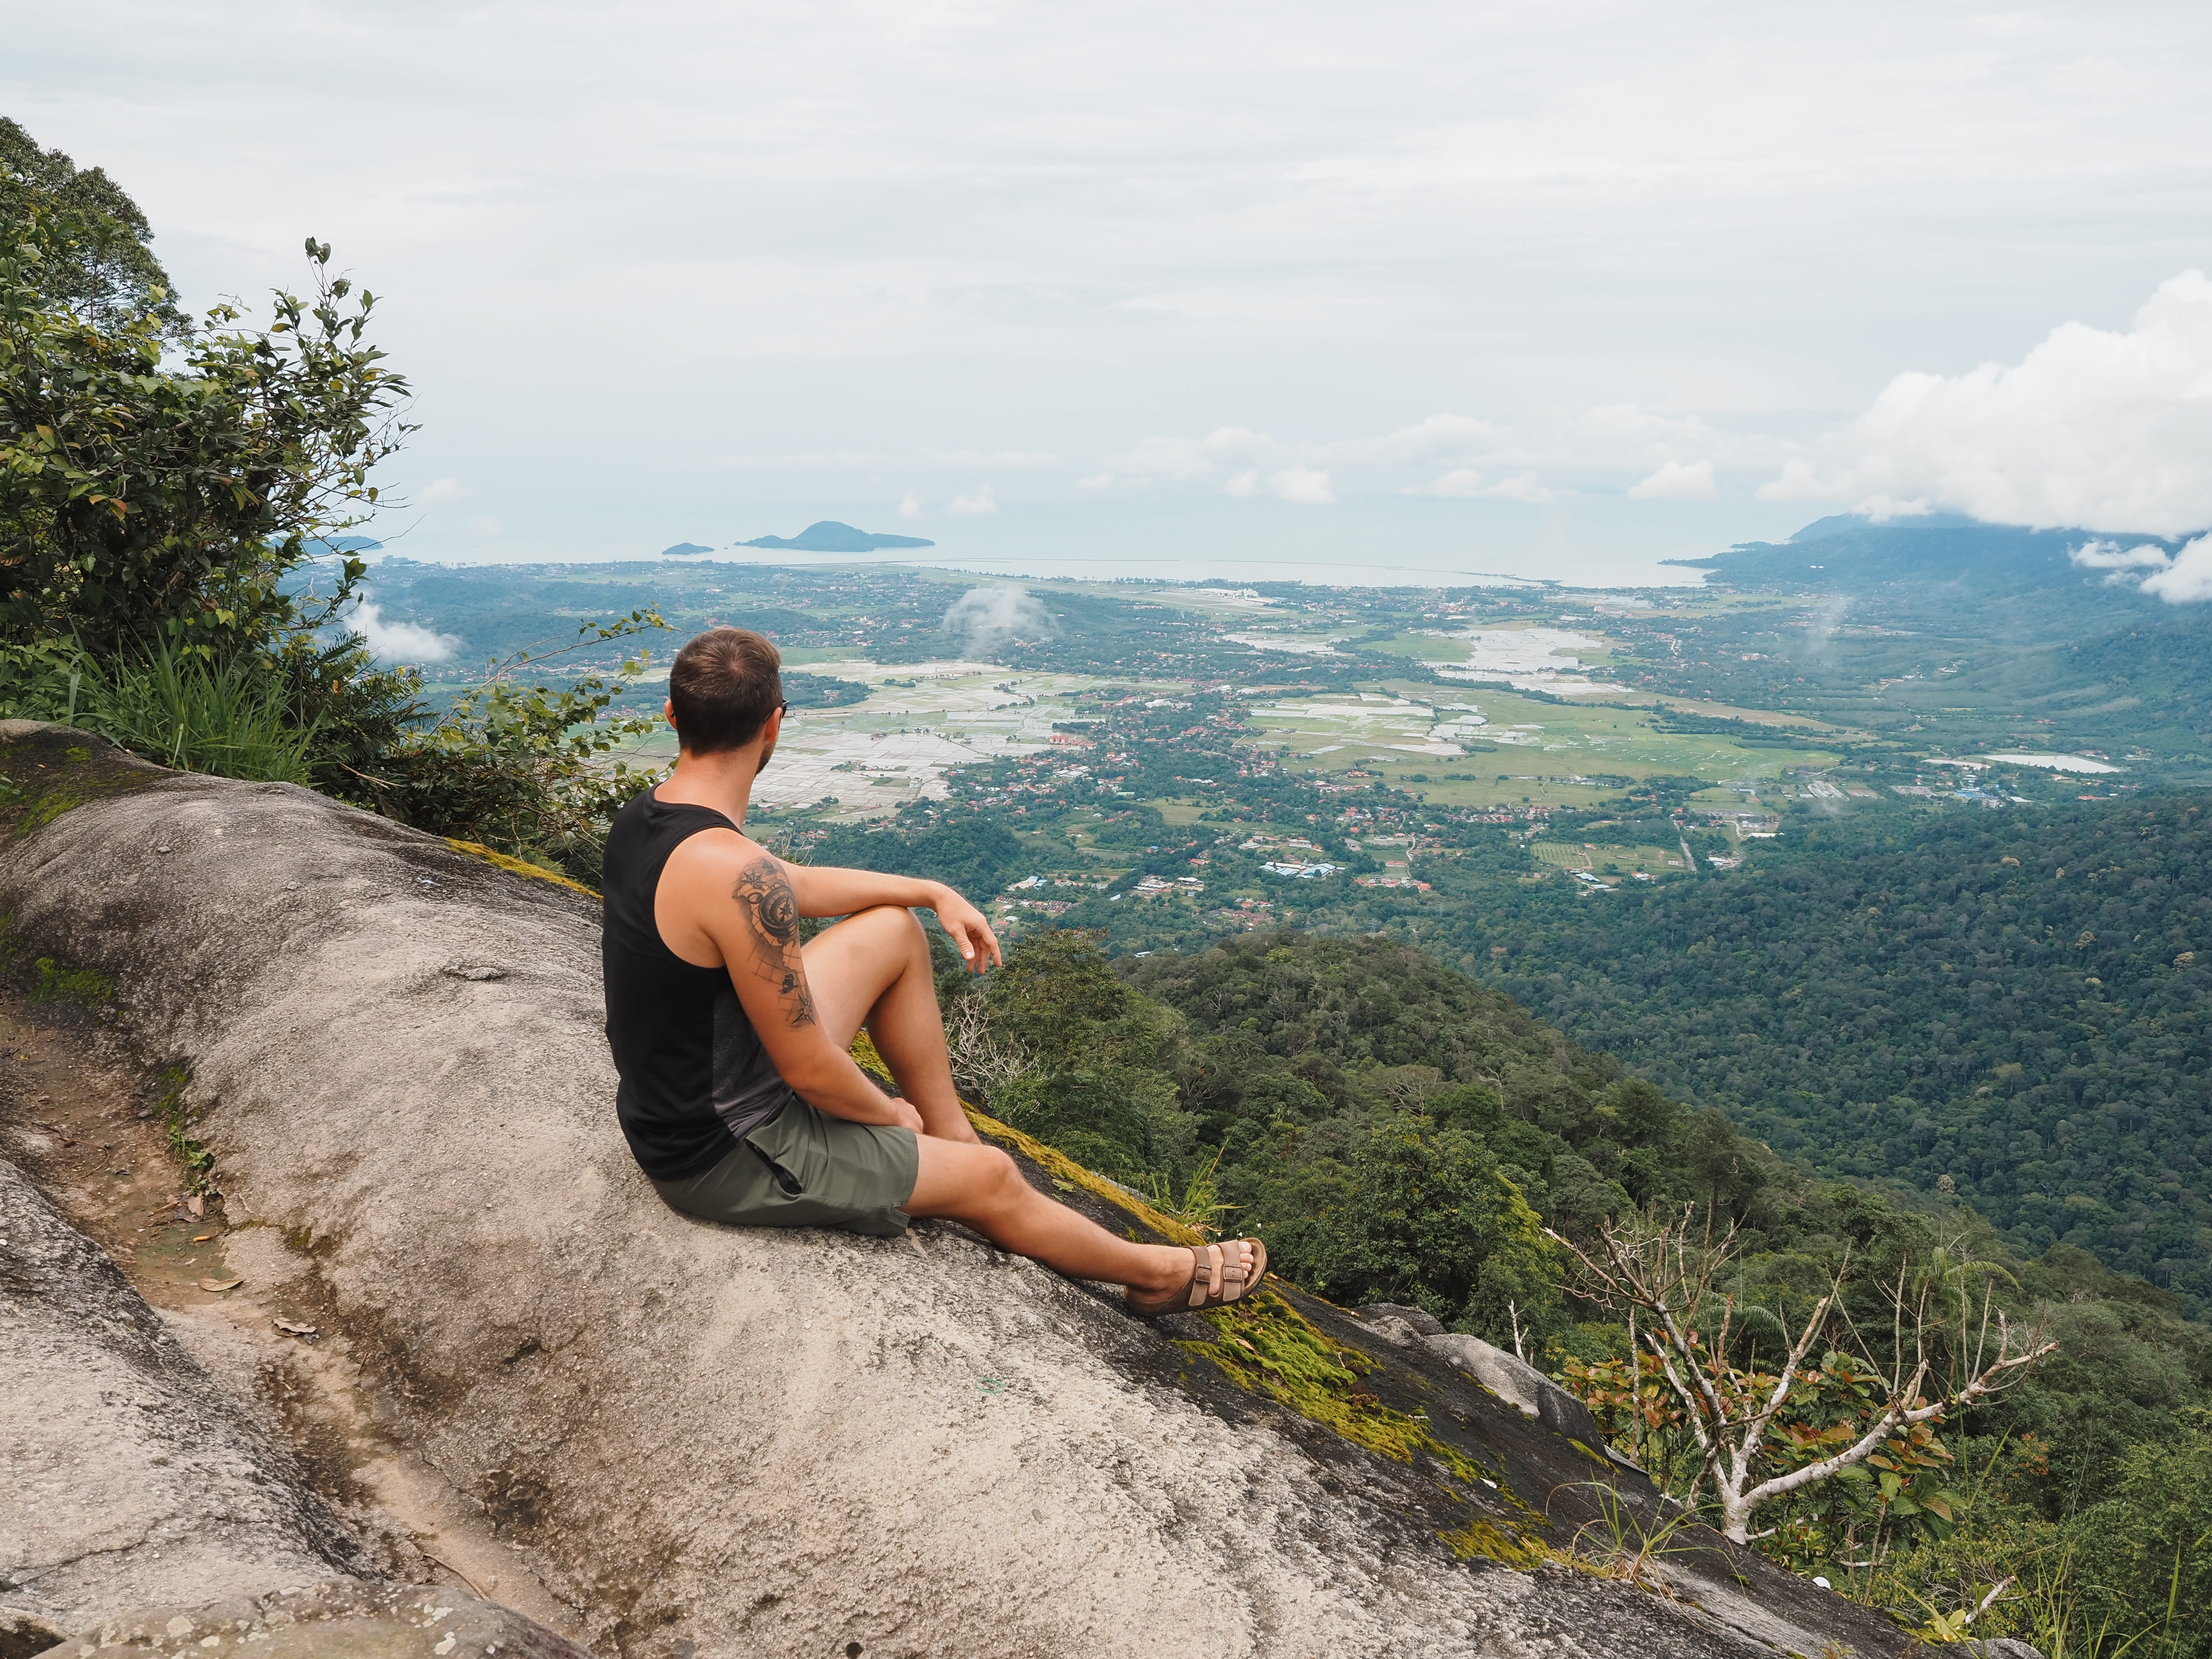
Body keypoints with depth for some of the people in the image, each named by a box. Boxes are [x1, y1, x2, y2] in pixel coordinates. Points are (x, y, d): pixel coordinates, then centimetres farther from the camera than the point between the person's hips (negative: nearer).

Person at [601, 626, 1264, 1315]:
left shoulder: (642, 818, -3)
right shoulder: (737, 875, -33)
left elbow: (793, 886, 13)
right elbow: (810, 1071, -26)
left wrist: (934, 893, 13)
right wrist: (892, 1115, -5)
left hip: (668, 1108, 9)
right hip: (725, 1158, -9)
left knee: (896, 930, 14)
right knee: (990, 1179, 8)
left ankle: (952, 1132, 28)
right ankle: (1156, 1274, 33)